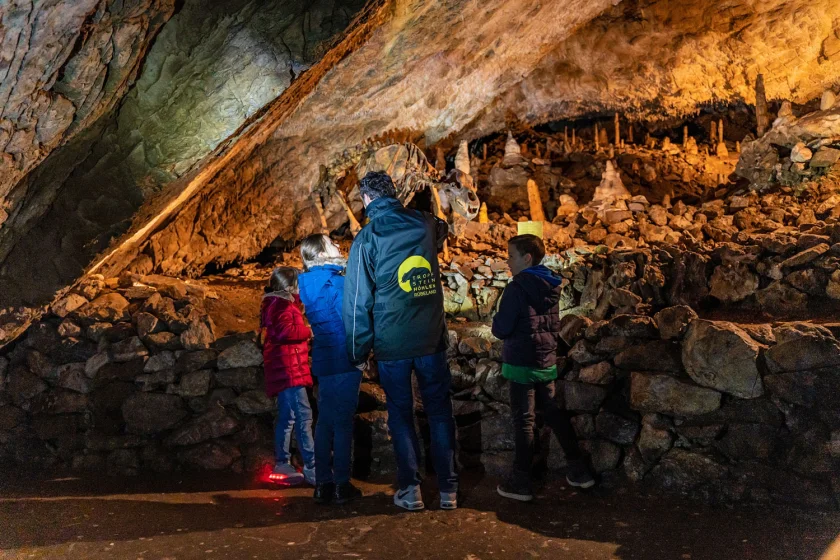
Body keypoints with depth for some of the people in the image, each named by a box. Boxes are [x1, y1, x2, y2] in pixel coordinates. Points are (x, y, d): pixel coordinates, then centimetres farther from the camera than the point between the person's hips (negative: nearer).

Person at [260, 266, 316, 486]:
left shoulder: (275, 304, 21)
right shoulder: (283, 305, -10)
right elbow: (285, 330, -25)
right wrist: (308, 331, -13)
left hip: (283, 369, 11)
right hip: (289, 368, -11)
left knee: (287, 418, 14)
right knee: (303, 416, -13)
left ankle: (282, 464, 20)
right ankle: (311, 467, -14)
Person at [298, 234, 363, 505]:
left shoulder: (309, 282, 9)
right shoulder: (334, 281, -14)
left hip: (324, 360, 7)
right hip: (343, 359, -7)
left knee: (325, 421, 11)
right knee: (343, 422, -1)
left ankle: (323, 484, 16)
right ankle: (342, 485, 6)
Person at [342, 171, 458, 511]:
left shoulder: (366, 238, -8)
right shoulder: (424, 224, 2)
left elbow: (358, 300, -7)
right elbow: (442, 230, 29)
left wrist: (358, 352, -1)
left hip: (392, 343, -2)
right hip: (431, 339, 3)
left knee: (400, 414, 11)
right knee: (439, 410, 10)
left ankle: (410, 490, 15)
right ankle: (448, 489, 14)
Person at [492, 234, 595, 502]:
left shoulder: (517, 288, -16)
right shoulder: (550, 286, 8)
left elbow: (501, 328, -16)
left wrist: (497, 319, 3)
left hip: (522, 362, -7)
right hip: (546, 360, 7)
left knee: (523, 420, -1)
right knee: (554, 413, 16)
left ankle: (520, 482, 7)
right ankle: (578, 470, 22)